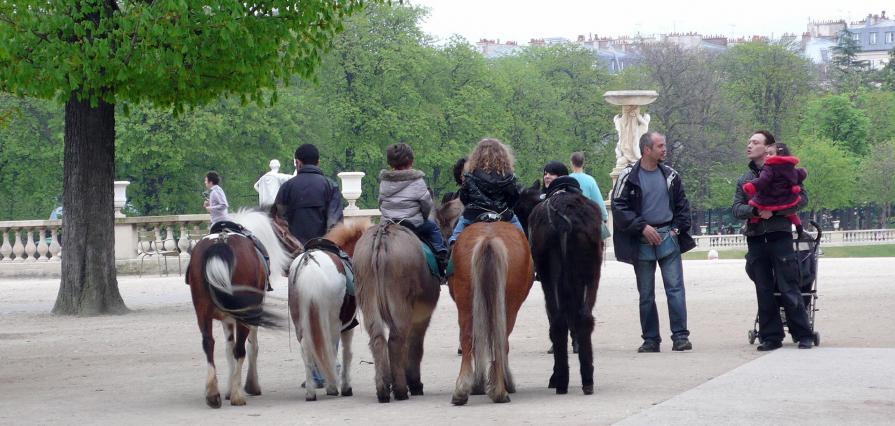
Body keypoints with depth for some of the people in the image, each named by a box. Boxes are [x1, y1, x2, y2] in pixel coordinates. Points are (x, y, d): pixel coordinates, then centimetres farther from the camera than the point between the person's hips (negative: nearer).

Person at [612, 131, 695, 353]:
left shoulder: (670, 175, 8)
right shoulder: (629, 176, -3)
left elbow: (682, 204, 17)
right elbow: (619, 207, -6)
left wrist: (678, 228, 4)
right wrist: (643, 227, -12)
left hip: (668, 237, 2)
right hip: (642, 241, -2)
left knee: (675, 288, -8)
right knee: (646, 294, 5)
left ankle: (680, 336, -7)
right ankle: (650, 339, 11)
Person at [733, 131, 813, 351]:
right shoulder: (744, 179, 16)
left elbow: (802, 198, -5)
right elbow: (736, 209, 7)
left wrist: (774, 210, -15)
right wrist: (755, 210, -14)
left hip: (780, 235, -5)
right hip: (755, 239, 5)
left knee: (788, 288, -6)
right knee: (764, 291, 4)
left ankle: (803, 335, 0)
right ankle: (771, 336, 9)